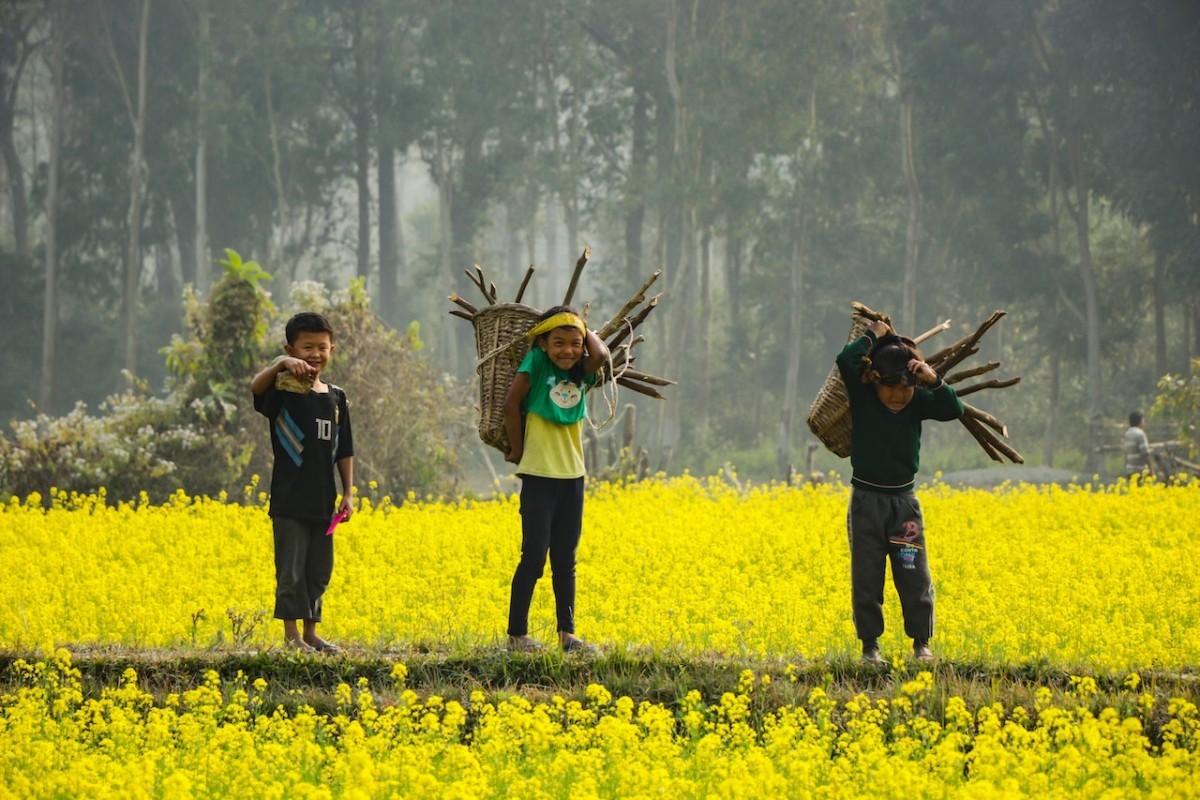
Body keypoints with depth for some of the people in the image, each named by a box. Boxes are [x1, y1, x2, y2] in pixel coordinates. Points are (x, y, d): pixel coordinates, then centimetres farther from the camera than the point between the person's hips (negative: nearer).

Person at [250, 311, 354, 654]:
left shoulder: (336, 397, 9)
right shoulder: (284, 390, -7)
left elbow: (344, 450, 13)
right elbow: (255, 387, -30)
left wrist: (348, 493, 9)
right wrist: (282, 364, -44)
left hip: (322, 500, 6)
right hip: (290, 500, -6)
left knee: (319, 571, 12)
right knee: (291, 570, -3)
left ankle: (311, 632, 21)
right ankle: (292, 635, 3)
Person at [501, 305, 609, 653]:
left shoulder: (582, 372, 4)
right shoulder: (536, 363, -8)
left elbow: (601, 356, -17)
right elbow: (511, 406, -8)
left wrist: (585, 330, -1)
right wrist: (518, 450, -5)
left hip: (572, 477, 5)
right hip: (539, 476, -5)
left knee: (565, 561, 10)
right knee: (534, 557, -4)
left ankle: (567, 633, 15)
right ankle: (517, 635, 2)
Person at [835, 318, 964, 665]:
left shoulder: (918, 401, -4)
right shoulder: (862, 396, -9)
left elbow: (954, 410, -17)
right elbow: (846, 360, -24)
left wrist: (934, 381, -30)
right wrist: (873, 335, -12)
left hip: (904, 499, 1)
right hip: (866, 499, -1)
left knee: (915, 575, 3)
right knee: (866, 575, 3)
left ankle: (921, 642, 16)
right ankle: (869, 645, 12)